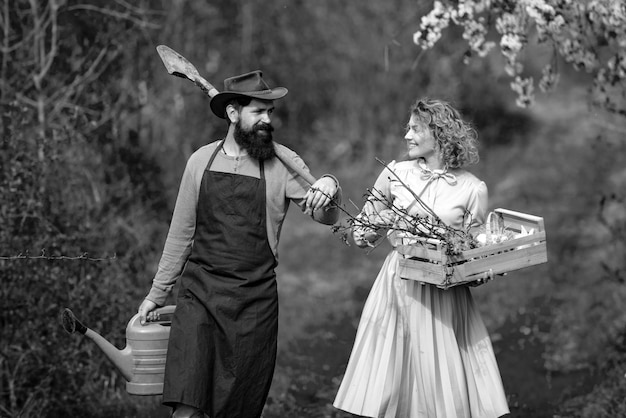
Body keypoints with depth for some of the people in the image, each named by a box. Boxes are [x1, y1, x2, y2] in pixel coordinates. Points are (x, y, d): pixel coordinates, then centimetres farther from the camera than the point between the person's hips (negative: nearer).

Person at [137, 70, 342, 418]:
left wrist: (329, 189, -26)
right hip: (199, 293, 0)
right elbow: (181, 233, 12)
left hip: (255, 299, 0)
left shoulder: (282, 163, 1)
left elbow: (327, 218, -4)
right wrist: (157, 293, 14)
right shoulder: (201, 161, 5)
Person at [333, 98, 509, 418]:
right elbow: (360, 233, 11)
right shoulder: (396, 174, 5)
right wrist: (385, 226, -9)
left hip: (445, 295, -1)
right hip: (397, 289, 1)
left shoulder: (473, 189, 1)